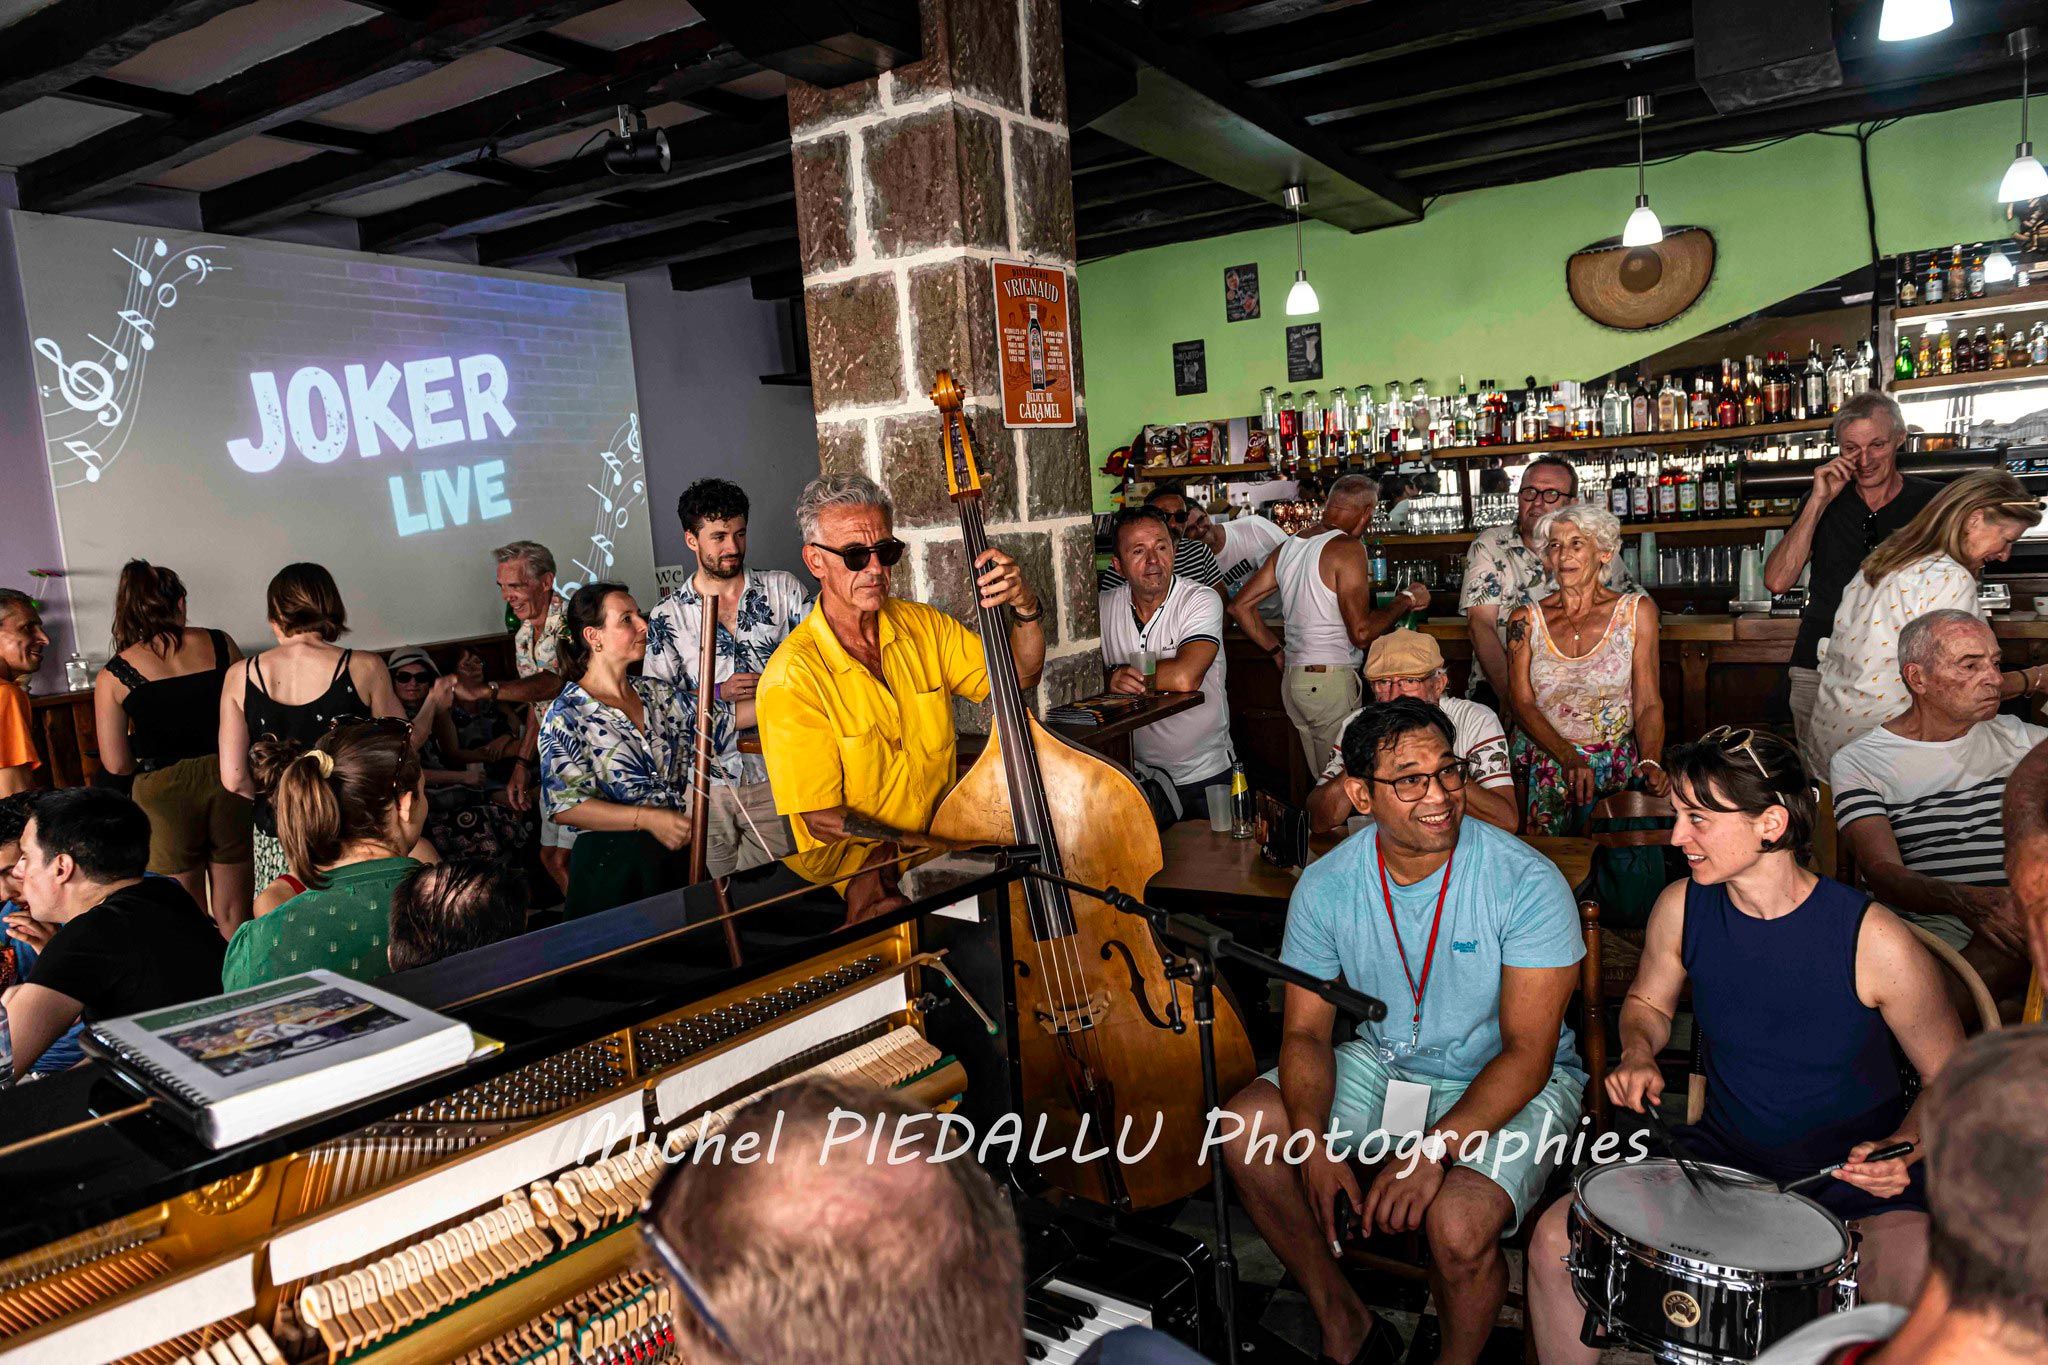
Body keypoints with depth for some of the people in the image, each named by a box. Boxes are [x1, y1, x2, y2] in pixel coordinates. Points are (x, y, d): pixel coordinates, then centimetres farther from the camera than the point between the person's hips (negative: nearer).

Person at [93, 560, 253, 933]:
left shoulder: (113, 676, -3)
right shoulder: (220, 644, 0)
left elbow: (116, 764, -3)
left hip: (164, 791, -1)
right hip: (226, 781, 2)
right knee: (234, 917, 13)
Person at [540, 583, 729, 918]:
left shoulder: (658, 695, 9)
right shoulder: (567, 715, -9)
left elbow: (724, 718, 5)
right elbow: (565, 806, -15)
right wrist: (648, 818, -21)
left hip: (677, 853, 5)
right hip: (611, 868, -5)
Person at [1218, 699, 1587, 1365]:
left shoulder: (1528, 882, -22)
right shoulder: (1327, 884, -11)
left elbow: (1528, 1052, -21)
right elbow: (1306, 1031, -6)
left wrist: (1435, 1147, -33)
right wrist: (1314, 1143, -23)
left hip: (1510, 1084, -4)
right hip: (1384, 1063, 4)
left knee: (1458, 1224, -30)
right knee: (1245, 1129, -13)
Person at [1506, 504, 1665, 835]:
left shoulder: (1636, 611, 5)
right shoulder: (1526, 620, 7)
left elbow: (1649, 703, 1)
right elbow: (1523, 703, -1)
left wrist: (1650, 762, -18)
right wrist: (1569, 757, -18)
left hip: (1616, 765, 0)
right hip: (1542, 761, 0)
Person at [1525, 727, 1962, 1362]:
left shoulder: (1873, 941, -20)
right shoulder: (1682, 907, -9)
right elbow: (1648, 1001, 12)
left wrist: (1903, 1148, -23)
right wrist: (1638, 1055, -9)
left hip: (1857, 1168, -3)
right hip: (1725, 1153, 3)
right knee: (1556, 1241, -12)